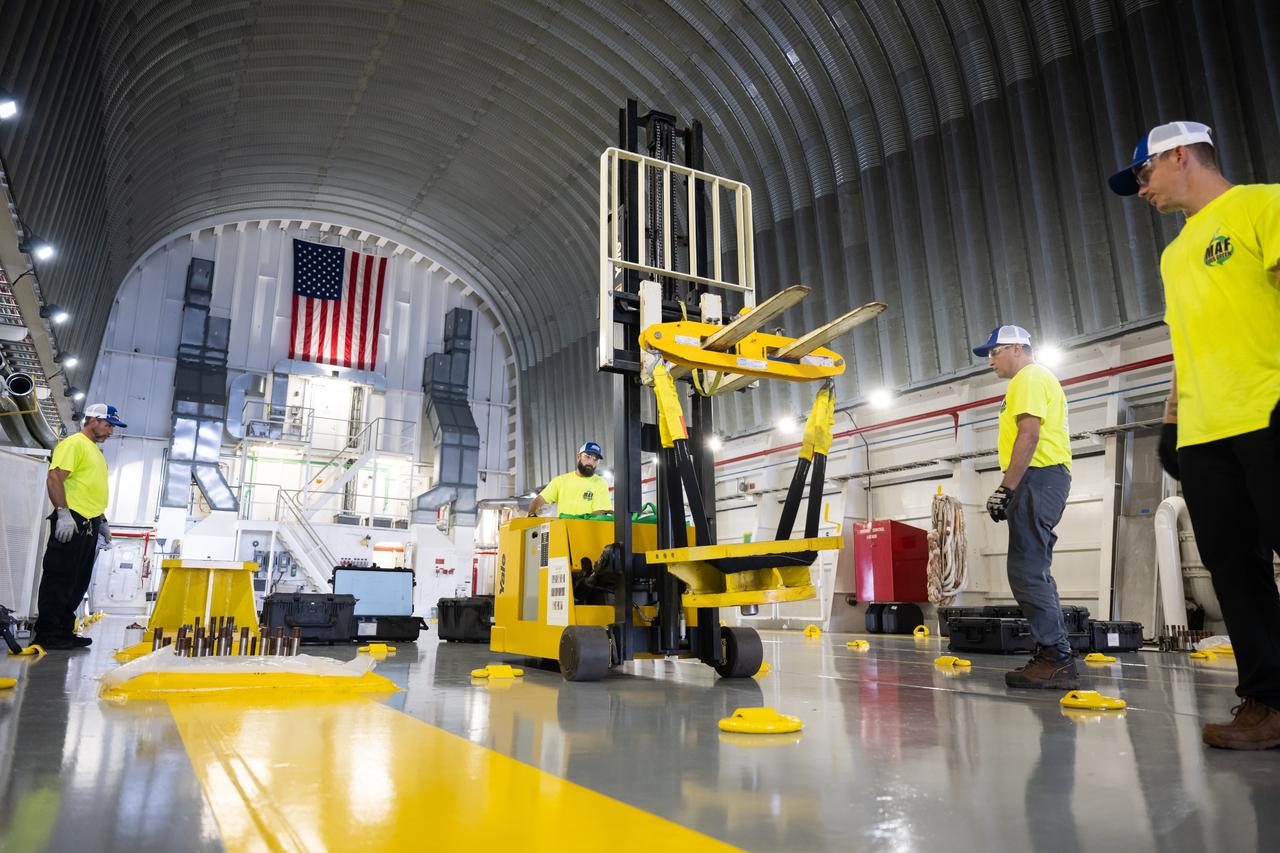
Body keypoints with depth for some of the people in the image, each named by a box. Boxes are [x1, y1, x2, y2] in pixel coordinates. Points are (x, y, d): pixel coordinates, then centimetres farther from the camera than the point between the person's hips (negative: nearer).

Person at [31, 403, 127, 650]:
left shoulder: (95, 451, 23)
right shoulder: (73, 444, -6)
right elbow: (54, 478, -17)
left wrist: (103, 521, 24)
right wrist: (63, 513, -24)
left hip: (89, 526, 9)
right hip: (71, 523, -9)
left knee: (78, 583, 11)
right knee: (59, 579, -6)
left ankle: (64, 632, 16)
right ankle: (46, 634, -1)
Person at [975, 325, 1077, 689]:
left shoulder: (1029, 377, -5)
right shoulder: (1037, 378, 27)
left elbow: (1029, 435, -17)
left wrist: (1006, 488, -19)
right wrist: (1012, 488, 20)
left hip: (1038, 477, -11)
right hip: (1047, 477, 11)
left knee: (1026, 571, -14)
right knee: (1034, 570, 12)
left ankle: (1056, 657, -14)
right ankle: (1053, 658, 15)